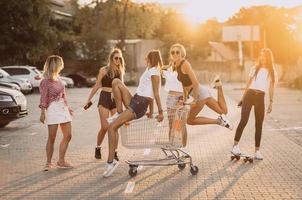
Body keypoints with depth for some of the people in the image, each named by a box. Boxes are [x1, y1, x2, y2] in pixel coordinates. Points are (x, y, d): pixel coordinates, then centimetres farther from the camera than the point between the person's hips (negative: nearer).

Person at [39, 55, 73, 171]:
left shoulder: (58, 79, 13)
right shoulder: (45, 82, -8)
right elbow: (43, 99, -10)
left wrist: (68, 108, 24)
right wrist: (43, 113, -15)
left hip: (63, 109, 8)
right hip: (52, 110, -8)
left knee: (68, 136, 6)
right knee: (52, 138, -5)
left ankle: (61, 161, 16)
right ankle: (48, 163, 7)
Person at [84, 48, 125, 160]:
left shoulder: (120, 71, 9)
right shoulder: (104, 70, -2)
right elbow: (97, 86, 3)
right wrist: (89, 99, 2)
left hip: (116, 100, 3)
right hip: (105, 98, -3)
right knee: (105, 127, -6)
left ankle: (114, 152, 9)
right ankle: (98, 148, 17)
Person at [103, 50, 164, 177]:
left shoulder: (154, 72, -8)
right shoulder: (150, 71, 22)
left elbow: (156, 94, -12)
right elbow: (151, 94, 23)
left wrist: (160, 112, -14)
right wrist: (151, 111, 24)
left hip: (139, 106, -9)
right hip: (134, 102, 9)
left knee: (112, 127, -16)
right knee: (116, 82, 0)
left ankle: (111, 161, -13)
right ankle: (119, 113, -1)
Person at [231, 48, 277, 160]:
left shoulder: (272, 72, 10)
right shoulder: (255, 69, 11)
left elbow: (271, 89, 9)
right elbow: (248, 85, 13)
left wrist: (271, 103, 3)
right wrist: (242, 98, 10)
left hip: (260, 98, 1)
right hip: (249, 95, 0)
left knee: (259, 124, 2)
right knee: (243, 121, -11)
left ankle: (257, 150, 8)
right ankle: (235, 145, -3)